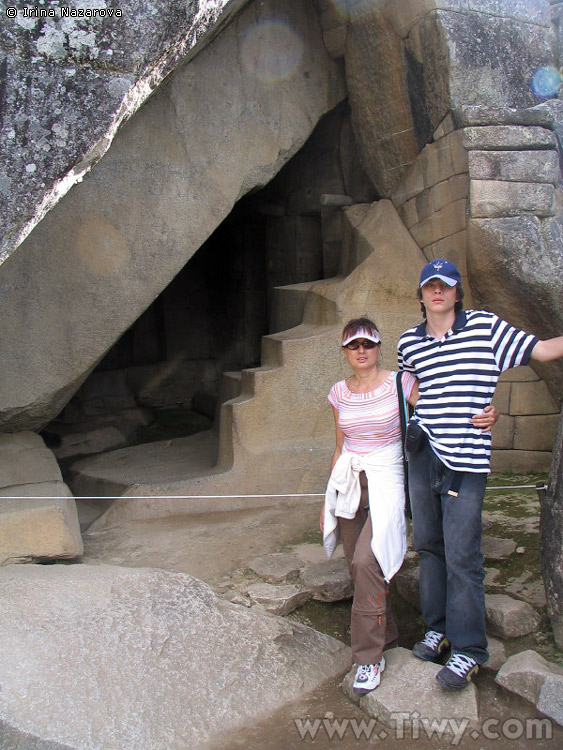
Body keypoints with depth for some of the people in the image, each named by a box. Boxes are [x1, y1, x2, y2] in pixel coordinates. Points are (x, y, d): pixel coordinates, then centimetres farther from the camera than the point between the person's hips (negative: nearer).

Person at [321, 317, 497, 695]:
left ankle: (370, 657, -5)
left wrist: (486, 417, -21)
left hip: (385, 482, -5)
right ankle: (387, 634, 32)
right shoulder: (340, 393, 8)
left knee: (367, 561, -20)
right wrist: (328, 498, 18)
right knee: (358, 566, 8)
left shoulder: (400, 383, -4)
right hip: (347, 484, 5)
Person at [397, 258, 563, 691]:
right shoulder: (409, 342, 9)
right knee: (429, 546, 12)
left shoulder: (485, 327, -2)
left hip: (466, 459, -4)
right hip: (422, 452, 4)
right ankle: (440, 629, 29)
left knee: (462, 555, -4)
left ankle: (468, 651, 11)